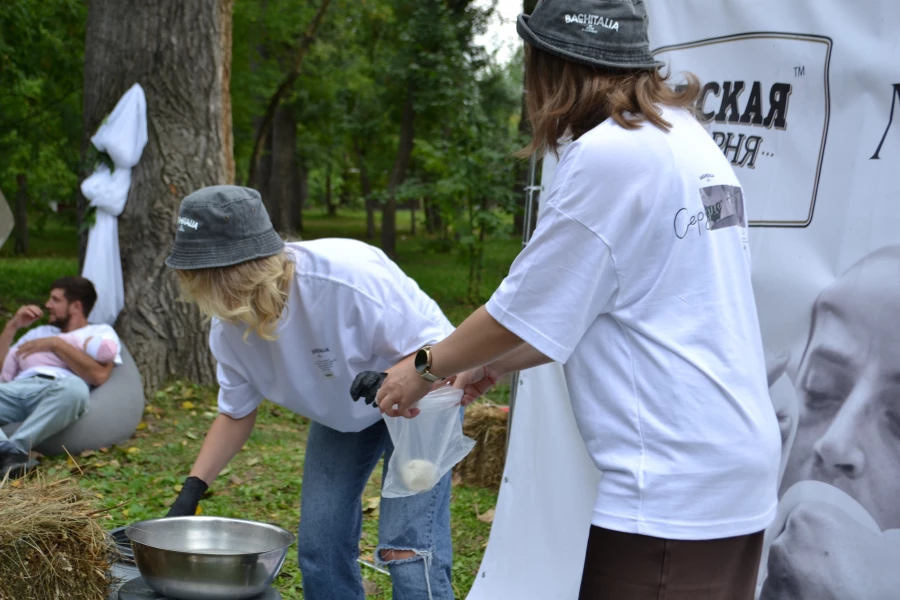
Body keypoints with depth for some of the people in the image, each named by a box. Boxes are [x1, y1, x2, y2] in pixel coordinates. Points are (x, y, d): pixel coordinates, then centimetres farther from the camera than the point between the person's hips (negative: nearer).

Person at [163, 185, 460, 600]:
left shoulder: (349, 277, -37)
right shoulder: (228, 326, -15)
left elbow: (433, 352, -27)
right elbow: (236, 413, 1)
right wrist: (192, 490, -10)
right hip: (342, 409, 7)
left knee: (409, 548, -18)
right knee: (319, 546, 4)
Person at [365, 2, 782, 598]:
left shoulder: (609, 153, -16)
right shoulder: (687, 137, 11)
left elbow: (528, 311, -8)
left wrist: (426, 367, 7)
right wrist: (494, 363, 20)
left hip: (672, 487, -9)